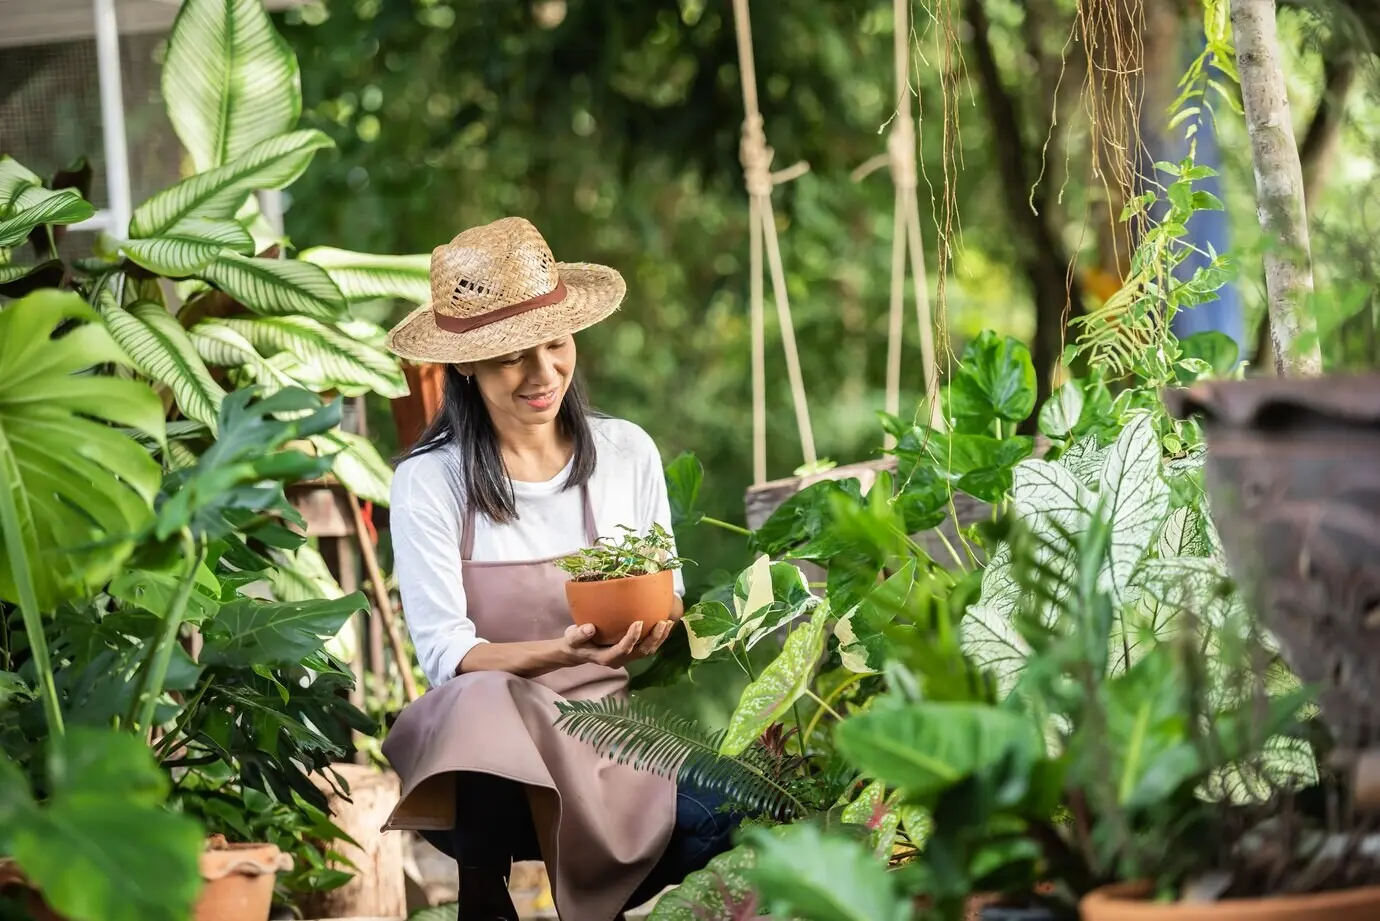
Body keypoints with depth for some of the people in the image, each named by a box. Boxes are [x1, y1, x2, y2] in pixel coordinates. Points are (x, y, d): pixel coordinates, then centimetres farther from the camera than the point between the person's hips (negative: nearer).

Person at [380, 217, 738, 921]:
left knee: (718, 811, -27)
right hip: (485, 732, -3)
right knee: (491, 708, -38)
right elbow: (445, 653, -10)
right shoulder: (430, 480, -5)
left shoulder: (627, 452, 4)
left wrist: (660, 625, -15)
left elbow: (671, 602, 10)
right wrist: (567, 652, -27)